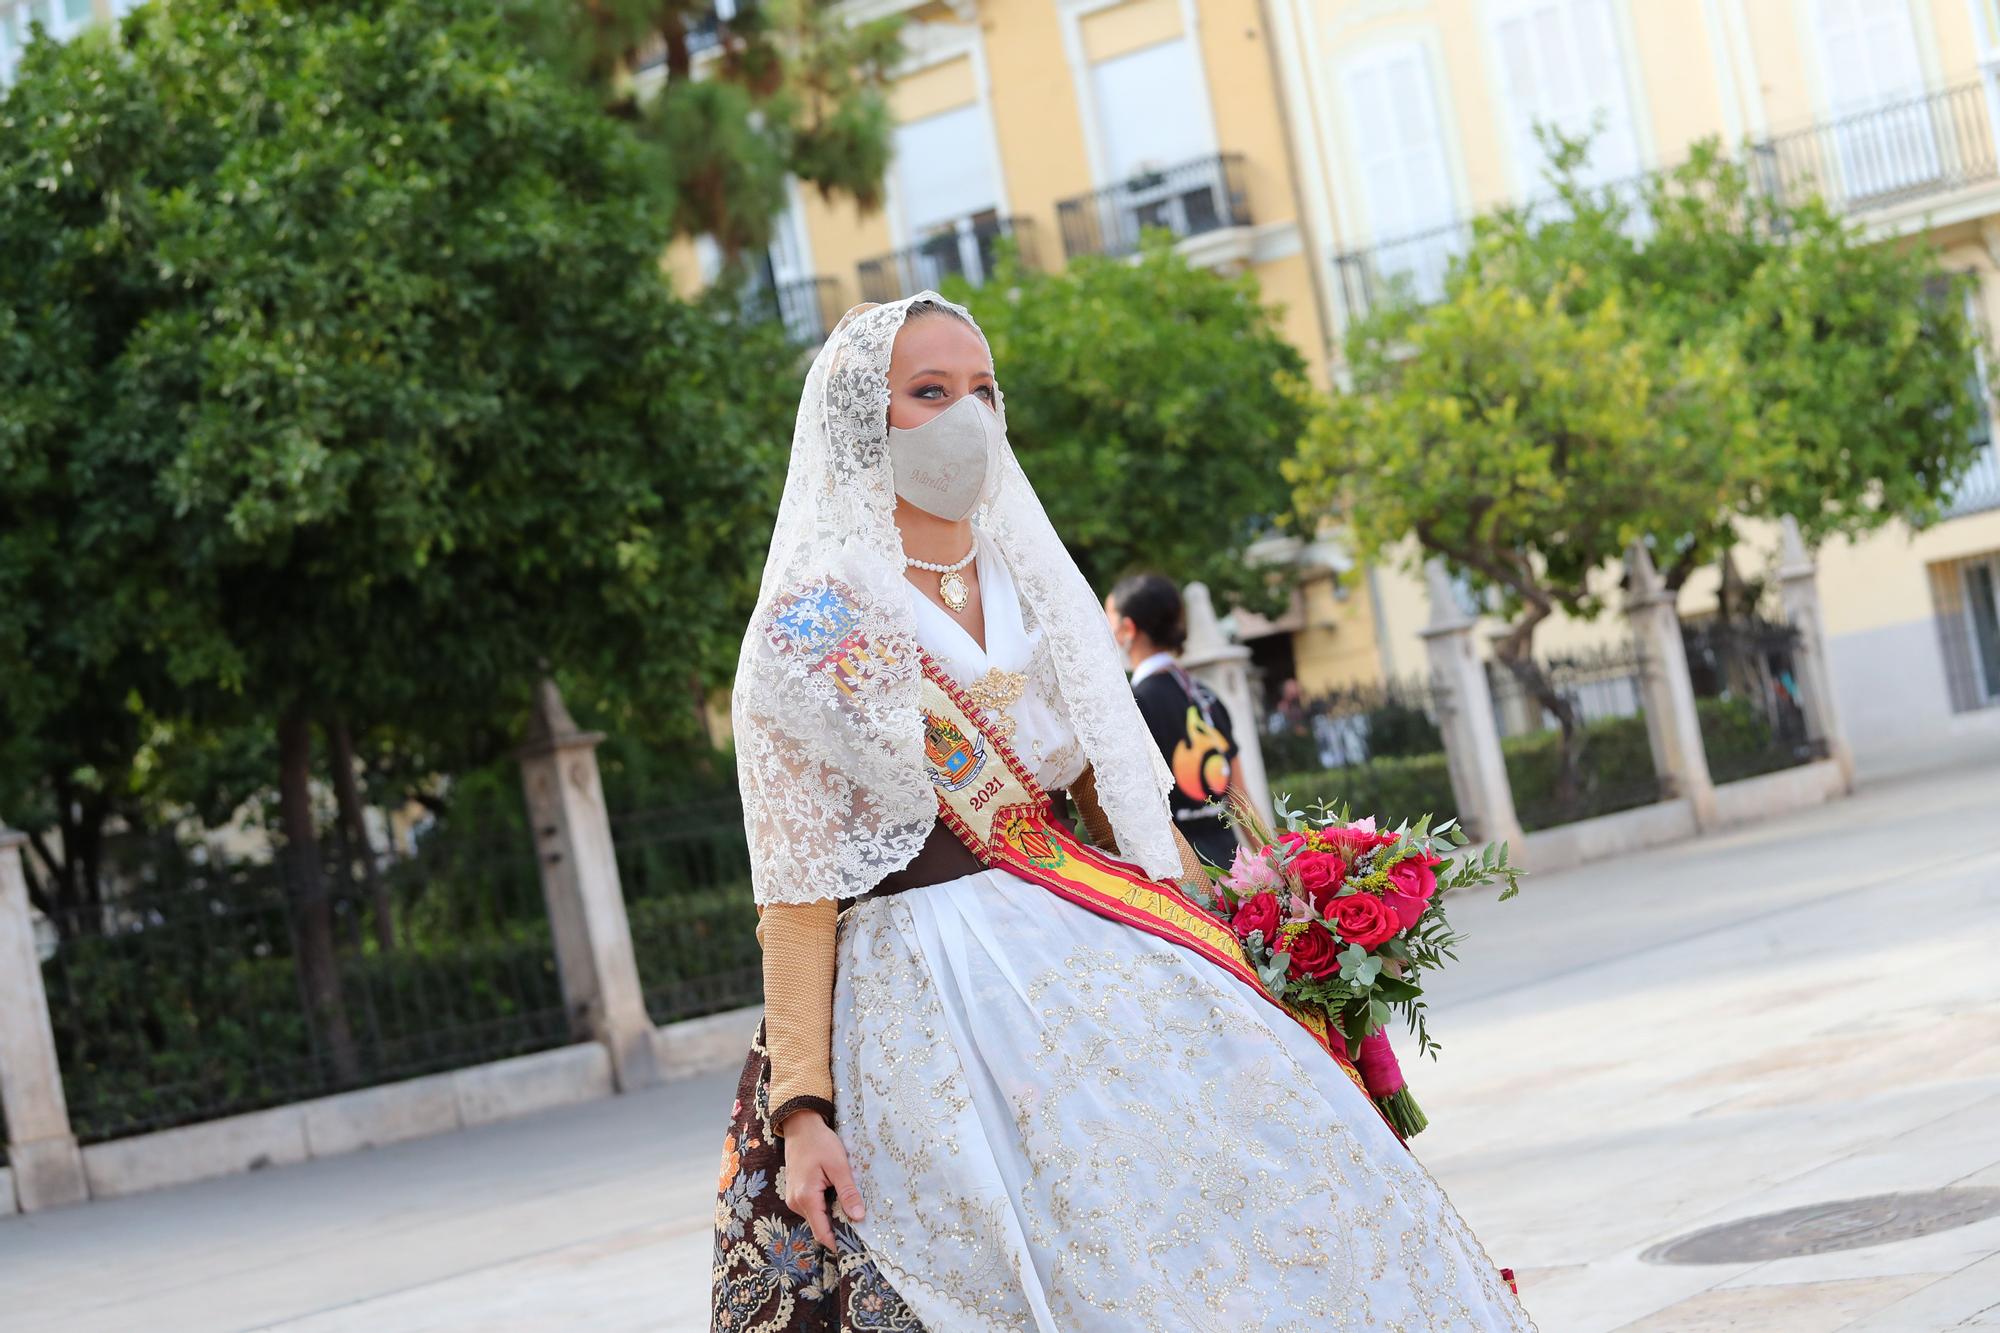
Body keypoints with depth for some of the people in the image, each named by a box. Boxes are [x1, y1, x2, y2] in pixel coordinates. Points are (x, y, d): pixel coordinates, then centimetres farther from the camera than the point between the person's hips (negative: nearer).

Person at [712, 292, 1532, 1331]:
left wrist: (1212, 941, 9)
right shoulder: (808, 626, -5)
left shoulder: (1029, 584, 13)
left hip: (1097, 965, 6)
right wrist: (801, 1108, -15)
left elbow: (1124, 797, 16)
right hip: (933, 1003, -6)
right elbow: (795, 891, -8)